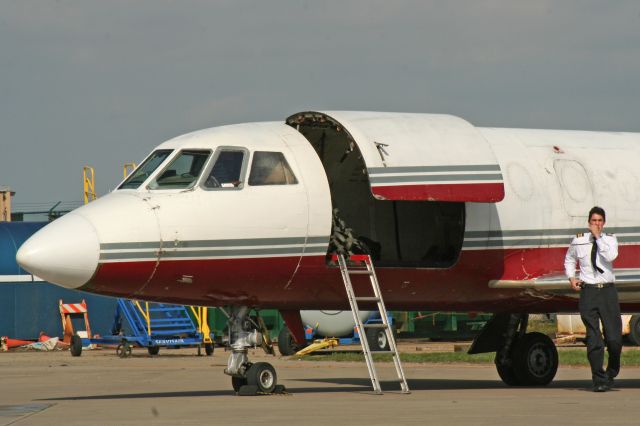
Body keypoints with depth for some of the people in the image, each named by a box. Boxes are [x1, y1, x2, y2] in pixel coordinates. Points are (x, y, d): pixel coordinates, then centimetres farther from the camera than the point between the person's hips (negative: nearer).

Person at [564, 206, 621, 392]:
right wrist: (571, 277, 9)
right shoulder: (579, 240, 8)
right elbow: (569, 259, 24)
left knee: (614, 338, -4)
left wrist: (598, 237, -12)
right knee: (593, 338, -4)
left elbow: (611, 256, -15)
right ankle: (599, 379, 1)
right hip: (588, 291, 0)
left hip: (607, 290, 0)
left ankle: (611, 372, 22)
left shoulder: (609, 239, 6)